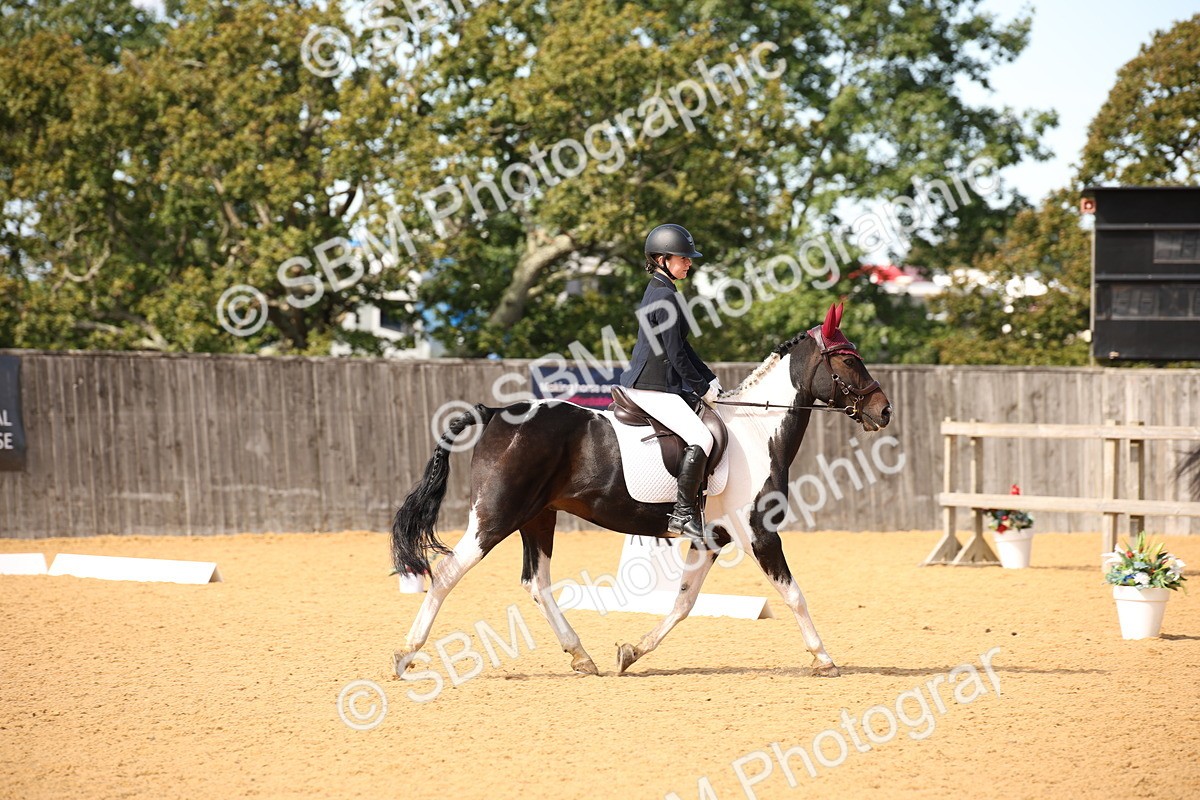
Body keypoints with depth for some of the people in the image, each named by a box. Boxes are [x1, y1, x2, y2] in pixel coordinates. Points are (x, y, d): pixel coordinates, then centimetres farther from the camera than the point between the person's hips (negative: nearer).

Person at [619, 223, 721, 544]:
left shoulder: (659, 292, 17)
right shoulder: (665, 296, -15)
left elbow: (682, 347, 21)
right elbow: (675, 353, -17)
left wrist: (710, 382, 15)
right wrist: (702, 389, -8)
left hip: (646, 384, 11)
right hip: (653, 388, -11)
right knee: (701, 439, -21)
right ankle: (683, 515, -20)